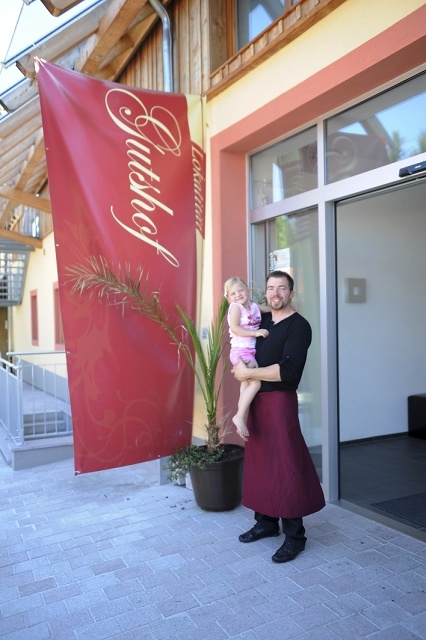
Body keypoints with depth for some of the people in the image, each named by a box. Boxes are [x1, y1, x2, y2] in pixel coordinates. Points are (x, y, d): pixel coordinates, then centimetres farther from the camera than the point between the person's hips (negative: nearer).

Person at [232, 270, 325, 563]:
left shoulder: (299, 326, -11)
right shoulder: (261, 320, 11)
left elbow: (288, 371, -21)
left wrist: (248, 373, -15)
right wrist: (241, 365, 7)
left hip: (280, 401, -7)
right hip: (256, 399, 7)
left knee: (285, 466, -3)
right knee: (259, 462, 12)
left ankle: (295, 536, 9)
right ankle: (266, 522, 27)